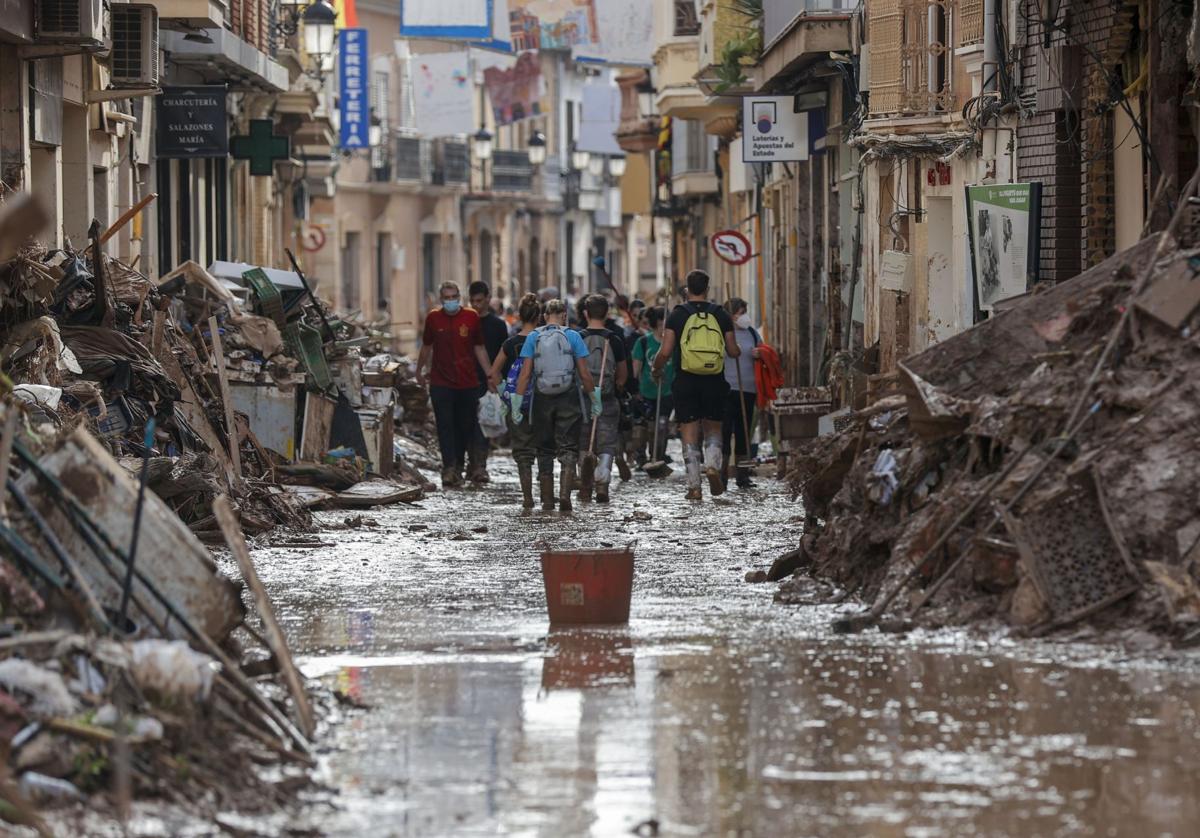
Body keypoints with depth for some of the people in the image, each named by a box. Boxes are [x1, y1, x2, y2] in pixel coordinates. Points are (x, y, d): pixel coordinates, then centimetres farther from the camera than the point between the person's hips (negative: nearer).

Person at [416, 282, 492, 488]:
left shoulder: (471, 318, 1)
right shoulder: (433, 318, 2)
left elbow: (479, 348, 8)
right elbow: (426, 346, 16)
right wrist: (419, 370, 24)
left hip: (468, 383, 1)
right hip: (441, 383, -1)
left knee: (465, 426, 8)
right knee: (445, 426, -9)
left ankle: (458, 467, 22)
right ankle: (449, 468, -14)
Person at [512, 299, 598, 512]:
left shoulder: (534, 337, 1)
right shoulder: (572, 337, -2)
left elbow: (525, 373, -4)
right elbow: (584, 373, -3)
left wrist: (517, 402, -1)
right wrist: (594, 399, 7)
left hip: (542, 399, 1)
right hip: (569, 399, -1)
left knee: (544, 450, 11)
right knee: (568, 449, 2)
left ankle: (547, 500, 11)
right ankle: (565, 494, -17)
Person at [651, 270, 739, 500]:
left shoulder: (678, 315, -2)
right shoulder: (721, 315, 3)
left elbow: (665, 352, -7)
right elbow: (733, 351, 4)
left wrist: (656, 370, 12)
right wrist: (738, 351, 28)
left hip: (686, 381, -1)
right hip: (714, 382, 1)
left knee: (690, 434, 3)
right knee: (713, 429, 16)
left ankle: (694, 486, -1)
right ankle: (713, 465, -11)